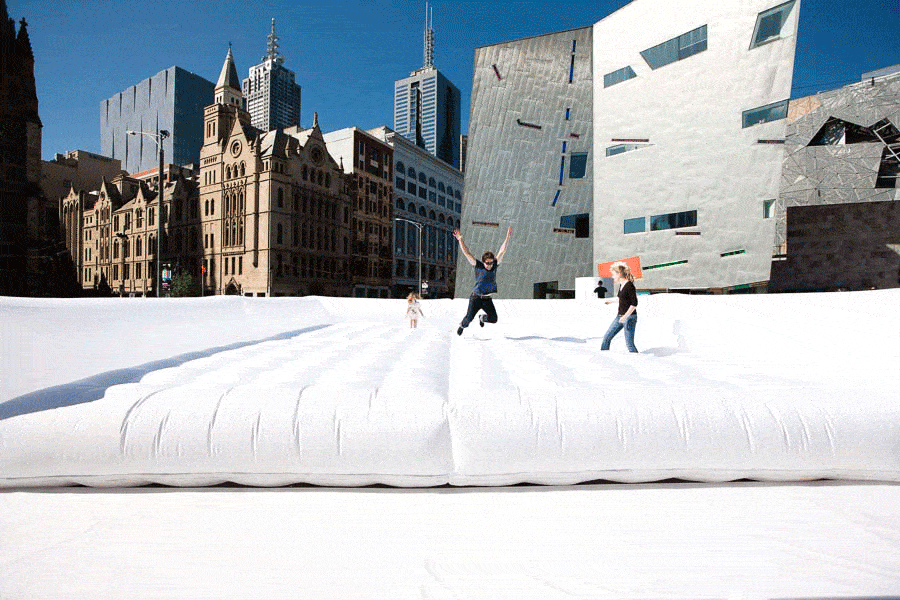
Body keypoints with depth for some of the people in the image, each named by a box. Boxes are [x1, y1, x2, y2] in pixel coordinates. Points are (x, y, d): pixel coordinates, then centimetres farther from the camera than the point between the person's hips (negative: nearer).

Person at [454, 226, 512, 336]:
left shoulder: (494, 266, 2)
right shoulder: (478, 266, -5)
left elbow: (502, 251, 1)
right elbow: (467, 253, -9)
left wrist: (508, 237, -4)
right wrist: (460, 240, -15)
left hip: (487, 299, 3)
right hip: (476, 297, -3)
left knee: (493, 319, -5)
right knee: (469, 317, -10)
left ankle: (482, 318, 31)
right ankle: (462, 325, 27)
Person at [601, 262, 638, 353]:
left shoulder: (629, 286, -17)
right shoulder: (621, 285, 9)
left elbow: (634, 304, -20)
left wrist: (626, 316, -27)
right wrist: (613, 300, 35)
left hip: (630, 317, -9)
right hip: (620, 316, 9)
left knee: (629, 343, -5)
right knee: (606, 338, 9)